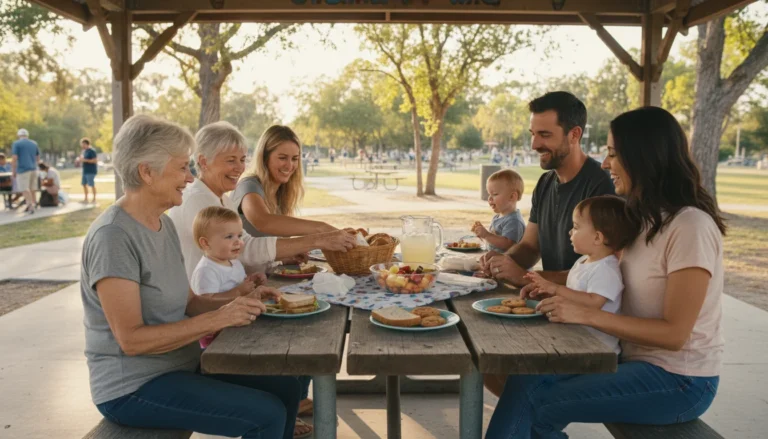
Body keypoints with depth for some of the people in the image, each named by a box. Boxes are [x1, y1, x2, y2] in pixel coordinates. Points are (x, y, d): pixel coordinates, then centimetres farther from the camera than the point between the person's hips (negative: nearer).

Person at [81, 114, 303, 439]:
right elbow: (131, 339, -24)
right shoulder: (113, 236, -21)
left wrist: (238, 303, -6)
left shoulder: (165, 224, 5)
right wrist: (218, 319, -24)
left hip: (182, 364, 8)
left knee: (286, 387, 5)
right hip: (133, 387, -8)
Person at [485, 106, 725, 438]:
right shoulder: (646, 219, 10)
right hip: (637, 358, 7)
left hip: (679, 381, -7)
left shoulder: (690, 227, -18)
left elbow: (674, 332, -20)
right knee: (523, 382, -11)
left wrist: (586, 315, -24)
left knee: (533, 402, -16)